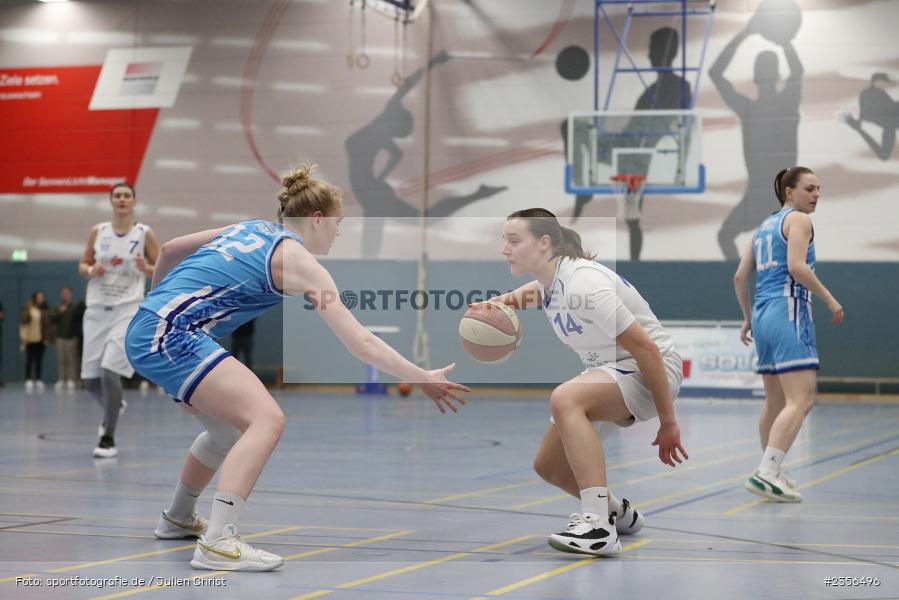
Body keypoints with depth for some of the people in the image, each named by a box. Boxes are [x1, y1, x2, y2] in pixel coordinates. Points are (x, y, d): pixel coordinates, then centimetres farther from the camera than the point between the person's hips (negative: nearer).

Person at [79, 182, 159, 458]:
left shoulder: (144, 234, -1)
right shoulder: (98, 232, 7)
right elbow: (83, 265, 15)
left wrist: (146, 268, -17)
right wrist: (91, 271, -7)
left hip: (127, 310, -4)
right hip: (97, 310, 4)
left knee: (109, 371, -18)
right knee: (90, 379, 5)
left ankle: (108, 440, -8)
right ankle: (113, 406, 40)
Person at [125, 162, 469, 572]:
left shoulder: (251, 229, 17)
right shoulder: (296, 259, -6)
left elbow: (168, 250, 26)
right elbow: (361, 343, -10)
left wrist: (158, 303, 42)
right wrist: (424, 379, -6)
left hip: (149, 331, 10)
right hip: (172, 337, -10)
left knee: (228, 429, 25)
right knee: (267, 418, -18)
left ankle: (177, 520, 45)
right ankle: (217, 544, -27)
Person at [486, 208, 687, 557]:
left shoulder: (583, 283, -27)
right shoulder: (548, 281, -1)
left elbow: (647, 349, -25)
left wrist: (668, 423, -22)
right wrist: (509, 298, 3)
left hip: (649, 371, -9)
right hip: (606, 371, 10)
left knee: (565, 399, -36)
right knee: (547, 466, 8)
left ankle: (598, 528, -37)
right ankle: (618, 513, 35)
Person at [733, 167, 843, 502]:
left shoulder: (765, 226, 21)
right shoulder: (798, 220, -2)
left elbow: (740, 277, 19)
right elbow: (796, 266, -17)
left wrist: (748, 319, 27)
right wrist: (830, 300, -11)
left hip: (763, 314, 9)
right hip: (788, 312, -9)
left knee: (776, 402, 18)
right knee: (801, 400, -15)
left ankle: (771, 471, 27)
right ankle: (766, 474, -27)